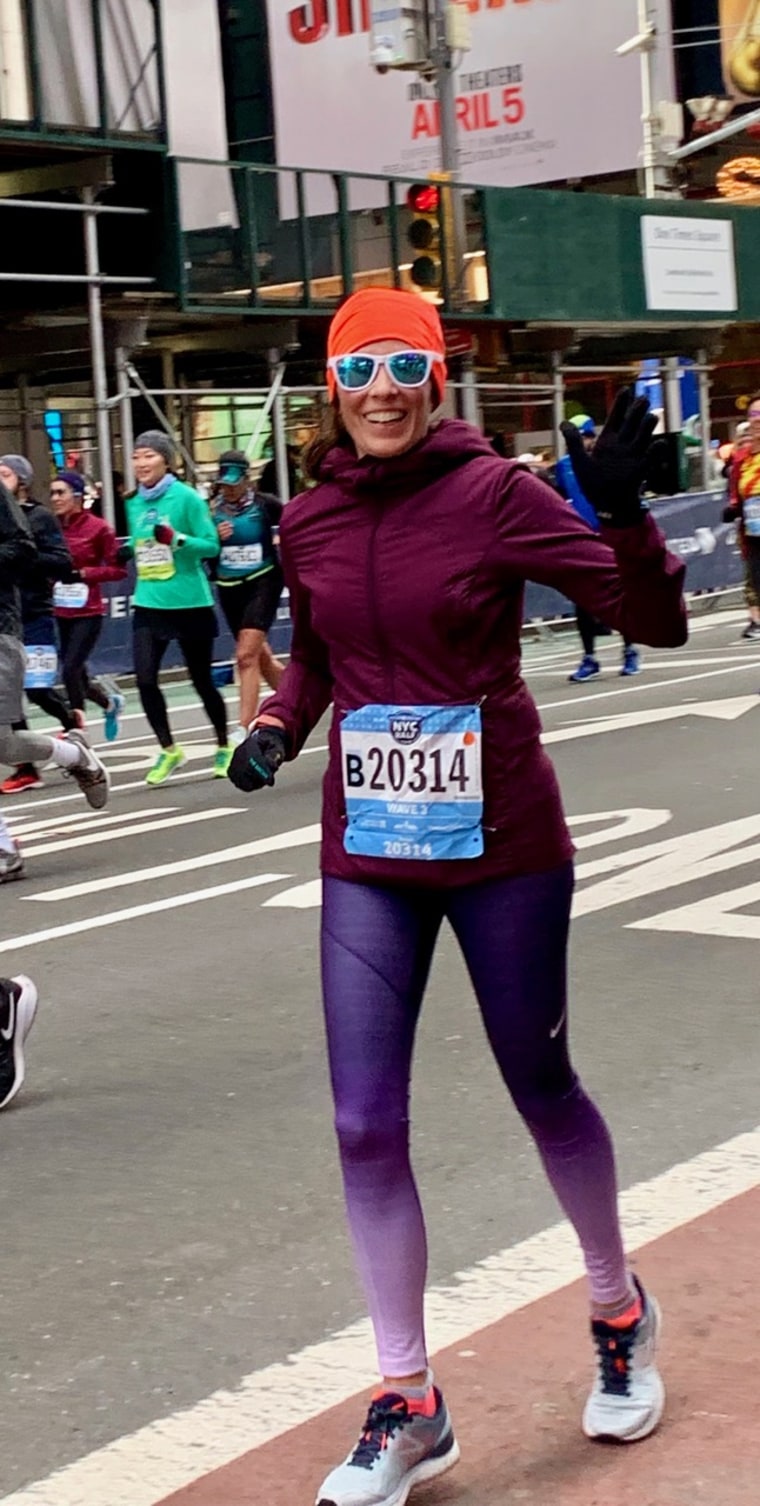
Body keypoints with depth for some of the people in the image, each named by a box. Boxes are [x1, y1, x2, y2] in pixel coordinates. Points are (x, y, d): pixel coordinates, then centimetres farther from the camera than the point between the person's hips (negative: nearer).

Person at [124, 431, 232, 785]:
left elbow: (211, 545, -11)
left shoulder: (186, 497, -9)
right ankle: (168, 750, 7)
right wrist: (126, 553, 3)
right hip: (149, 604, 4)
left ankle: (224, 746, 28)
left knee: (202, 681, 7)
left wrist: (179, 539, -26)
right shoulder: (134, 504, 7)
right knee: (145, 679, -9)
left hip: (190, 604, -4)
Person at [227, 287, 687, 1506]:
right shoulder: (310, 521, 1)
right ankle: (408, 1406, 16)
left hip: (502, 847, -3)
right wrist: (278, 727, 1)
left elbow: (656, 621, -15)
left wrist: (622, 512, -31)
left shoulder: (495, 494, -11)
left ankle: (621, 1312, 39)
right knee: (365, 1125, 1)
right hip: (368, 857, 4)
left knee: (542, 1087, 12)